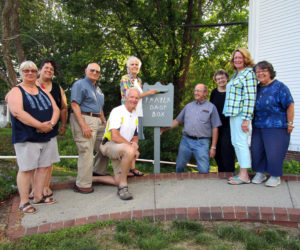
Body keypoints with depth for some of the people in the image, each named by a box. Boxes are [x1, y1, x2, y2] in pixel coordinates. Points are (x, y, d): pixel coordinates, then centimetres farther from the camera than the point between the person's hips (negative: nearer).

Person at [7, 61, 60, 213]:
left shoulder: (43, 91, 17)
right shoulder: (16, 91, 0)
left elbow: (56, 109, 9)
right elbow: (17, 112, -16)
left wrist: (51, 123, -12)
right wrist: (40, 125, -22)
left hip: (48, 136, 6)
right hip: (27, 137, -5)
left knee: (44, 167, 8)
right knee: (26, 169, -2)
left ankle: (38, 197, 21)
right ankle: (24, 202, 10)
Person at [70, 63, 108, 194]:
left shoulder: (98, 89, 24)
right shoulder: (79, 84, -4)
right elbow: (75, 105, -14)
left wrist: (104, 122, 20)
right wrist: (83, 126, -22)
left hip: (97, 121, 9)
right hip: (84, 119, -9)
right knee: (86, 152, -9)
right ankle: (83, 185, 1)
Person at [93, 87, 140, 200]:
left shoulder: (135, 115, 12)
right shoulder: (117, 111, -13)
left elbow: (135, 136, 18)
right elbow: (115, 136, -23)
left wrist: (135, 143, -6)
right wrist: (132, 147, -20)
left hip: (121, 150, 8)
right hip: (109, 145, -8)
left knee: (118, 181, -1)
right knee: (129, 151, -39)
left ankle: (92, 178, 18)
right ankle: (123, 187, -26)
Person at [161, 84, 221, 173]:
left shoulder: (211, 107, 4)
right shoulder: (189, 106, 15)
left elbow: (215, 128, 2)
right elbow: (177, 121, 18)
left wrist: (213, 147, -2)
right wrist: (163, 129, 8)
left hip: (202, 142, -3)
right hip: (186, 140, 4)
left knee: (204, 171, -8)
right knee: (179, 166, 9)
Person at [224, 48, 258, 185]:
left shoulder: (249, 73, -9)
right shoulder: (236, 74, 19)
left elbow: (250, 97, -16)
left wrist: (246, 118, -21)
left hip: (241, 114, -10)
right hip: (233, 114, 10)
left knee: (241, 142, -9)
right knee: (235, 143, 11)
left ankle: (244, 176, -2)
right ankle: (242, 172, 19)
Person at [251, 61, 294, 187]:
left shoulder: (279, 87, -8)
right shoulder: (257, 88, 11)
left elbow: (290, 105, -8)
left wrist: (290, 123, -9)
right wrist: (252, 121, 17)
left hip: (276, 127, -6)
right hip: (258, 127, 6)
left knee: (274, 153, -5)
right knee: (256, 151, 7)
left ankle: (275, 176, 14)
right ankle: (260, 173, 24)